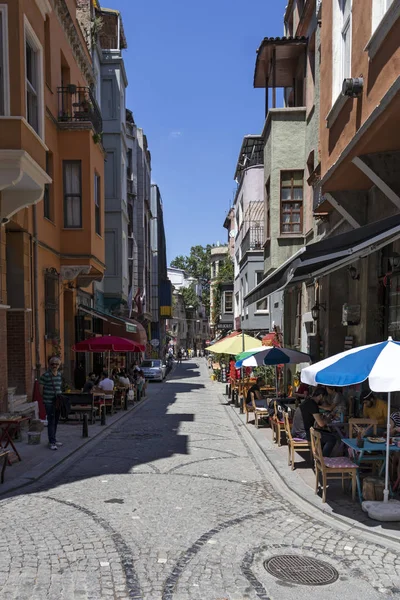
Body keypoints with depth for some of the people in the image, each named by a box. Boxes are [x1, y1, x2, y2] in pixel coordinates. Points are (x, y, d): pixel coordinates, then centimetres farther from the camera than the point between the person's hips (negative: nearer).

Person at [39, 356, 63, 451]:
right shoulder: (46, 375, -12)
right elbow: (41, 388, -7)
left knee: (56, 422, 15)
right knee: (51, 422, -4)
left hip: (58, 402, 6)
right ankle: (52, 443, 2)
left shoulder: (59, 374, 8)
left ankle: (54, 440, 27)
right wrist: (45, 398, -3)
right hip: (49, 402, -6)